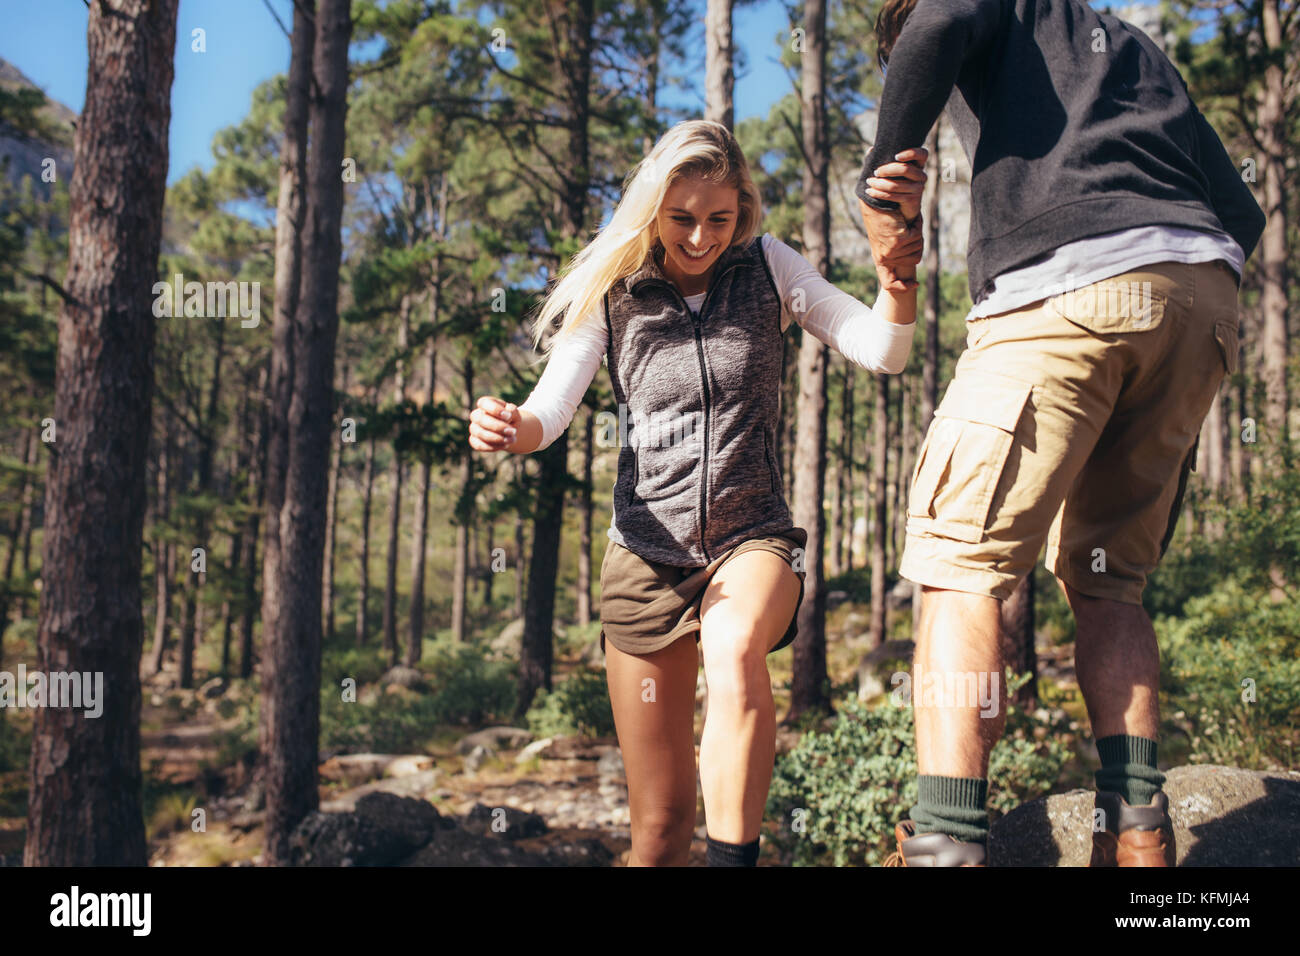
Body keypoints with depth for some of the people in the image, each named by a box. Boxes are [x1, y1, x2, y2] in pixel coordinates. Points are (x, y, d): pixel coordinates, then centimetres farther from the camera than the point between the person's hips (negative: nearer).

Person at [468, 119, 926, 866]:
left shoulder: (767, 269, 1)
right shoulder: (612, 291, 0)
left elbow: (884, 352, -9)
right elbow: (551, 410, -7)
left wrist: (900, 256, -27)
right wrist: (509, 428, -31)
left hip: (754, 538, -1)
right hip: (647, 552, 1)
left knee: (734, 650, -39)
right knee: (662, 823, 4)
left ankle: (736, 858, -35)